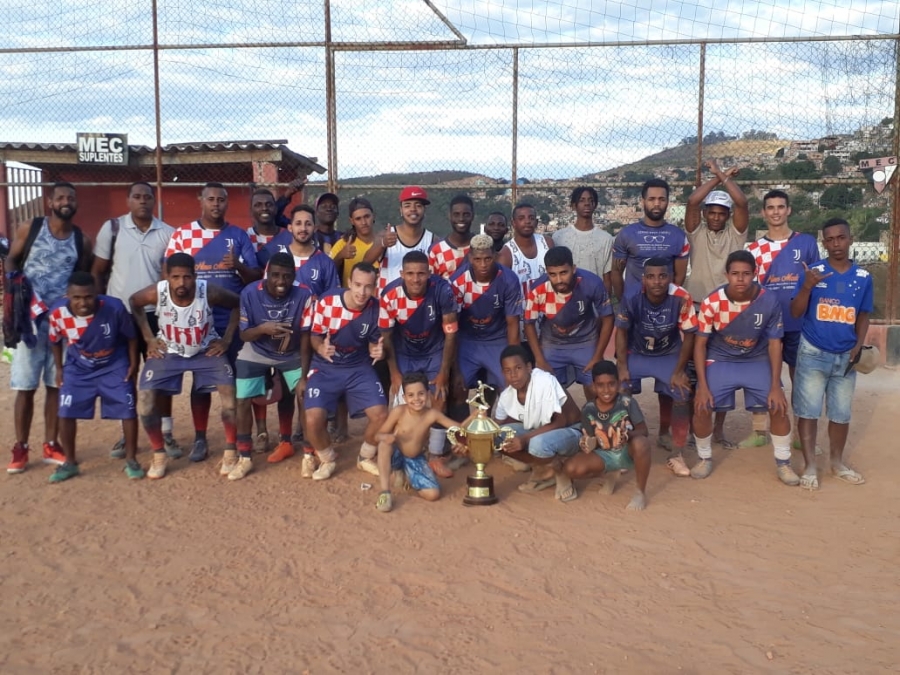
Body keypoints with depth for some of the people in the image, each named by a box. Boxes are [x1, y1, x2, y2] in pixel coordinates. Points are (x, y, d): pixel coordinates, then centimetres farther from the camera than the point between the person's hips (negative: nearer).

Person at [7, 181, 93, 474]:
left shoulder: (82, 240, 4)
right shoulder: (29, 229, 0)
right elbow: (11, 260, 8)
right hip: (30, 317, -2)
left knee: (57, 385, 7)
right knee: (25, 386, 1)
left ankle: (51, 445, 18)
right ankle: (20, 448, 12)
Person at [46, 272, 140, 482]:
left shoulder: (114, 307, -30)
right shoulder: (58, 313, -24)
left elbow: (130, 336, -11)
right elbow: (55, 341, 0)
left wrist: (133, 365, -6)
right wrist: (59, 368, 4)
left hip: (115, 366, -1)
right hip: (78, 368, 2)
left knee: (128, 410, -4)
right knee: (66, 413, -3)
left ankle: (131, 460, 13)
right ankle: (70, 463, 17)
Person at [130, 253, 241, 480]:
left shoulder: (209, 292, -28)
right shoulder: (156, 292, -25)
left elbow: (238, 304, -10)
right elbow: (133, 303, -1)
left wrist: (227, 338, -12)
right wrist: (149, 338, -4)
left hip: (207, 350, -1)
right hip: (168, 351, 1)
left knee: (230, 395, -18)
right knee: (145, 401, -13)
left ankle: (230, 452, 4)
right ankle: (159, 455, 11)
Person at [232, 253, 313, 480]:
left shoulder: (304, 295, -26)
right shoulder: (250, 293, -25)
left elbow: (305, 337, -19)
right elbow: (244, 335, -15)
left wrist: (304, 376, -20)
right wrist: (262, 329, -38)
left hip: (292, 355, 0)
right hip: (257, 354, 0)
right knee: (242, 401, -8)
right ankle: (244, 458, 8)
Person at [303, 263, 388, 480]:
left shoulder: (376, 309, -12)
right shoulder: (327, 301, -19)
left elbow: (373, 343, 2)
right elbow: (314, 336, -7)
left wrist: (377, 351, -23)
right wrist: (321, 348, -30)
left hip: (359, 367, 2)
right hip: (326, 367, -2)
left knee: (381, 415, -14)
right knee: (313, 419, -21)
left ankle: (366, 457, 18)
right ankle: (328, 459, 13)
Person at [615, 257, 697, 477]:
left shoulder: (681, 298, -25)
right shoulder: (631, 297, -23)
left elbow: (689, 335, -13)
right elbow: (621, 331, -9)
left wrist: (679, 371, -14)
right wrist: (622, 367, -15)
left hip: (670, 355, 0)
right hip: (636, 354, 0)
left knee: (682, 393, -20)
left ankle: (678, 454, -4)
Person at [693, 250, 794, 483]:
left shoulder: (770, 302, -20)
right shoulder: (712, 302, -22)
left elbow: (774, 343, -9)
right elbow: (700, 343, -13)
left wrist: (775, 386, -13)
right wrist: (702, 385, -17)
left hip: (758, 360, 1)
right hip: (720, 359, -1)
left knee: (778, 406, -10)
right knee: (702, 406, -15)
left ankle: (783, 462, 12)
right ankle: (705, 458, 10)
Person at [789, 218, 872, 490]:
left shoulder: (863, 277, 3)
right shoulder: (813, 272, -6)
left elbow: (863, 315, 11)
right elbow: (795, 312, -8)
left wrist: (858, 346, -3)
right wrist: (807, 287, -24)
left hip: (845, 355, 3)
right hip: (813, 353, -2)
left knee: (841, 412, 11)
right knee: (808, 410, -1)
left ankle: (837, 462, 27)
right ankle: (810, 466, 9)